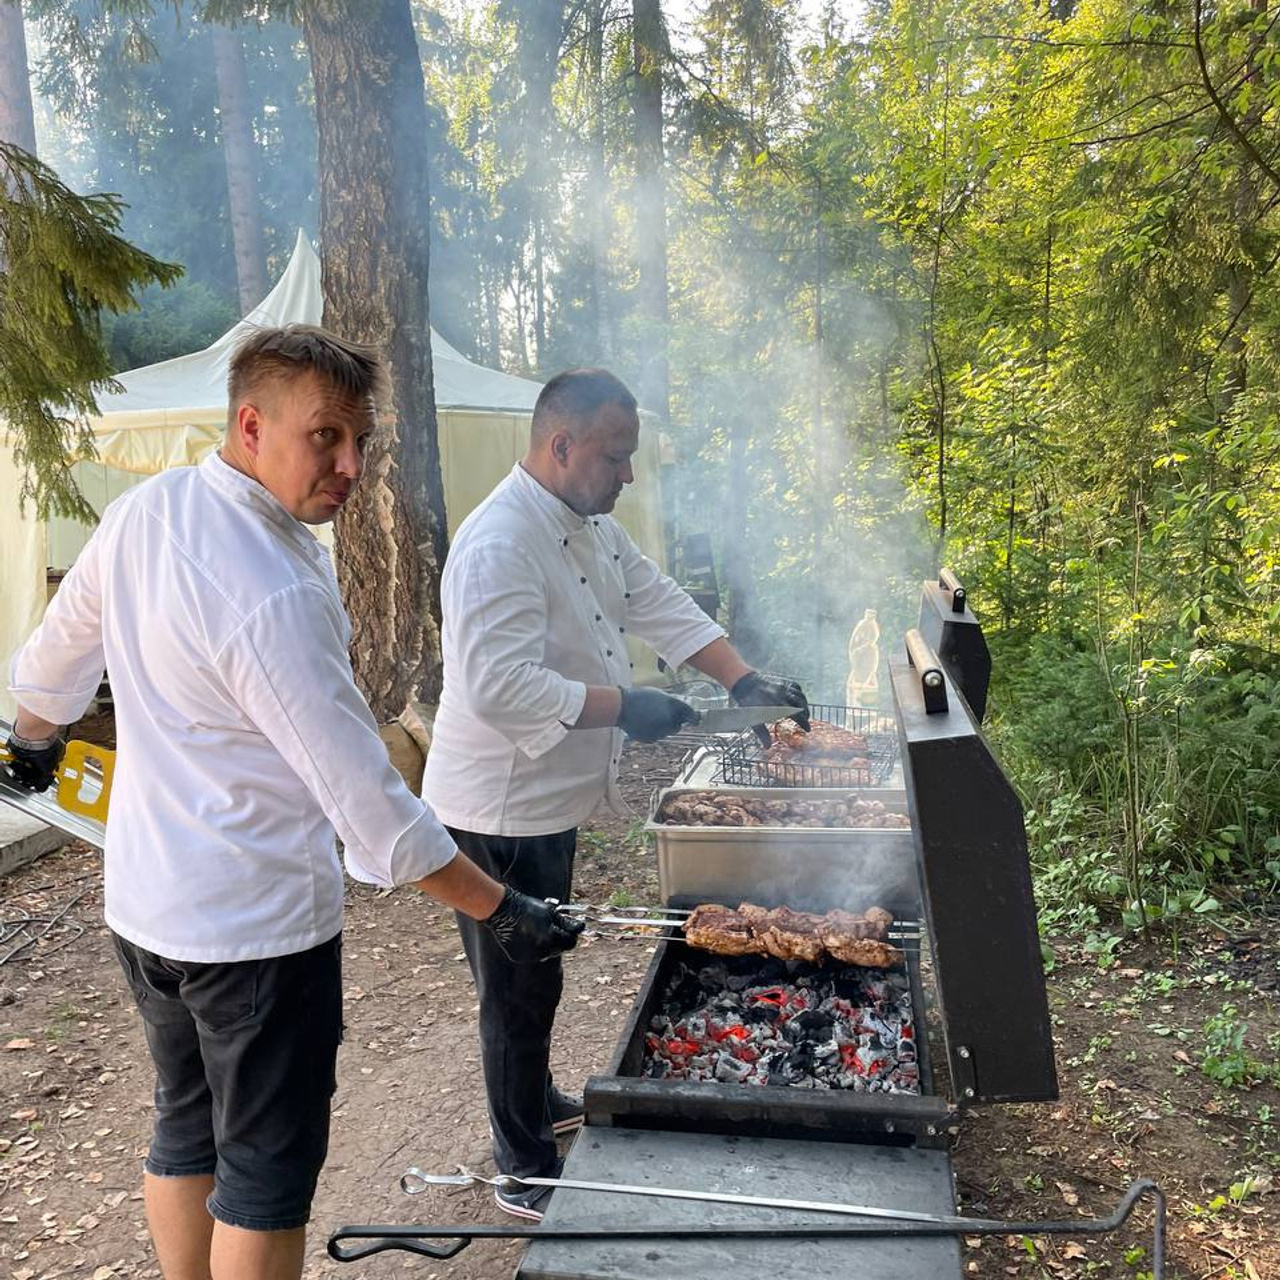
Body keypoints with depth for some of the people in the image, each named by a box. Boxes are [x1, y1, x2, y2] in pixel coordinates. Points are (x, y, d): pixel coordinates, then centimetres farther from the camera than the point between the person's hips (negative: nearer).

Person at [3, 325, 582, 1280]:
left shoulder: (140, 512, -1)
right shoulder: (272, 593, -28)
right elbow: (365, 797, -26)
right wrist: (497, 911, -17)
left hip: (146, 903, 9)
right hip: (257, 923, -8)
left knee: (186, 1131, 23)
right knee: (269, 1168, 9)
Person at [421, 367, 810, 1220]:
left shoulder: (589, 525, 6)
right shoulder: (500, 544, -26)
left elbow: (660, 604, 10)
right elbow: (501, 686, -34)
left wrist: (744, 681, 1)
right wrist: (626, 707, -29)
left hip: (548, 800, 10)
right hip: (500, 813, -9)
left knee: (537, 976, 26)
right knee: (520, 989, 7)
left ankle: (538, 1102, 48)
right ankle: (527, 1173, 27)